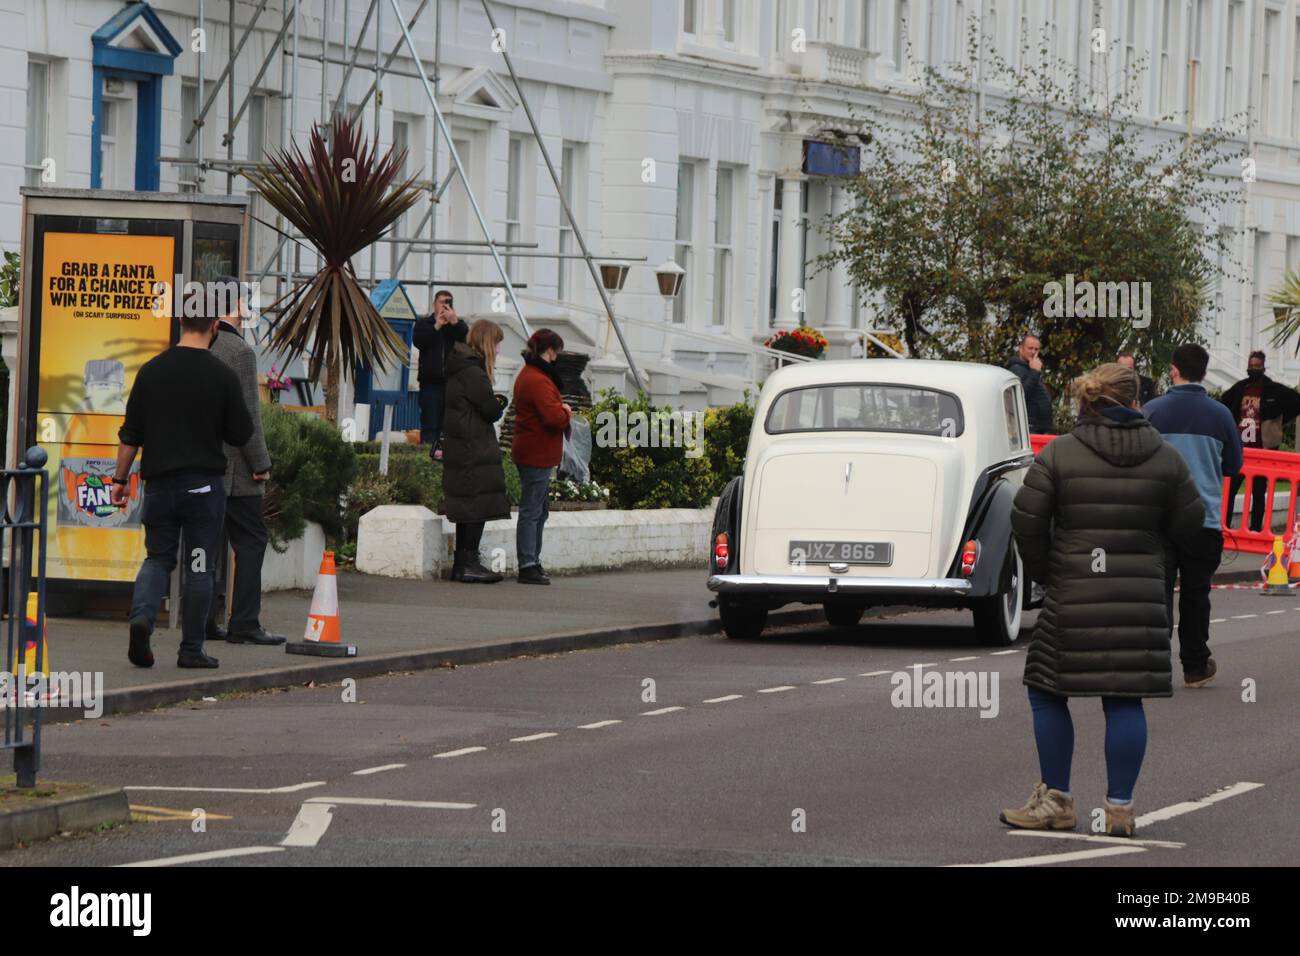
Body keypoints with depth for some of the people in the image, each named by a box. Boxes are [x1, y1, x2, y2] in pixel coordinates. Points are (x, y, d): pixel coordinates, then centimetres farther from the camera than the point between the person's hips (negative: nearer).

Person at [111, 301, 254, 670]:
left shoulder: (151, 371, 0)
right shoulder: (222, 376, -7)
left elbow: (130, 435, 3)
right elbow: (240, 435, -2)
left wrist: (121, 479, 12)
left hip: (159, 482, 2)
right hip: (204, 483, -2)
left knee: (158, 557, 13)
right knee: (199, 567, 5)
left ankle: (141, 615, -14)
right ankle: (191, 650, 6)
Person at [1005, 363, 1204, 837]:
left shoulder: (1058, 454, -4)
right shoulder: (1164, 458, 1)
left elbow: (1026, 519, -5)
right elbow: (1189, 519, 7)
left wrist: (1042, 569, 10)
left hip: (1072, 598, -2)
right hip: (1141, 598, 2)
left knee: (1048, 693, 11)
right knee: (1126, 701, 6)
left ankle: (1057, 802, 12)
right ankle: (1120, 808, 5)